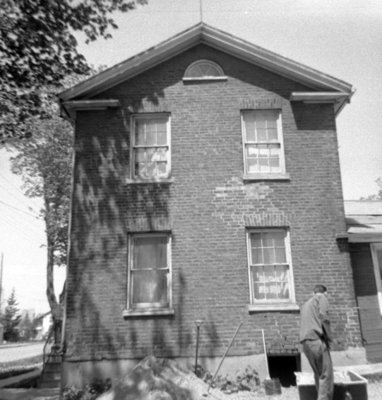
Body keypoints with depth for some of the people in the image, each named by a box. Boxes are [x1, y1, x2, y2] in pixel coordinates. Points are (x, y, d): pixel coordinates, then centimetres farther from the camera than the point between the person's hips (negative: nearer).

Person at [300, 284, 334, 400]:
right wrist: (328, 338, -4)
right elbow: (323, 317, -10)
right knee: (326, 375, -6)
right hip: (317, 340, -7)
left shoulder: (306, 304, 29)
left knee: (318, 374, 12)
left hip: (305, 342, 7)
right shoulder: (322, 298, 7)